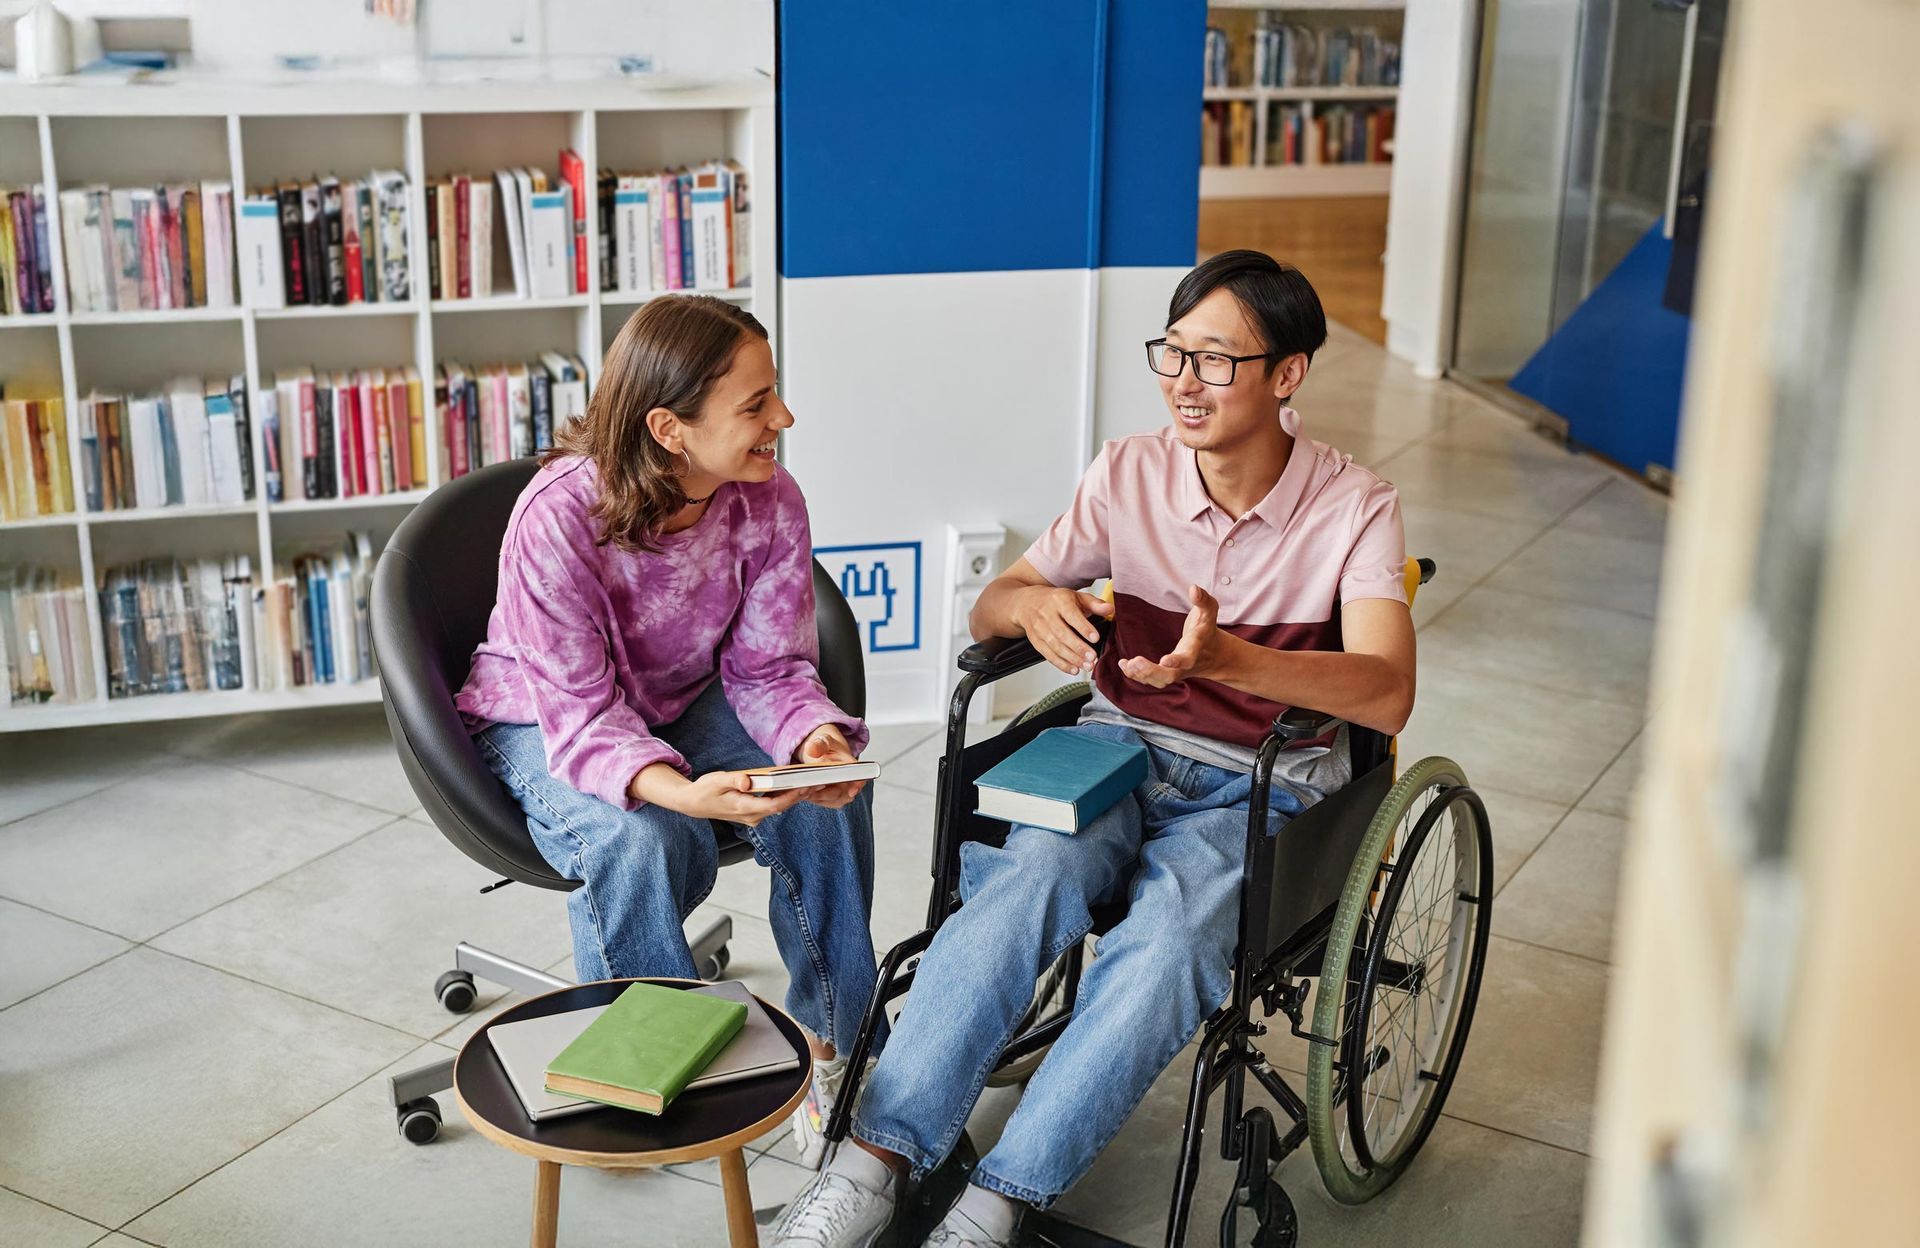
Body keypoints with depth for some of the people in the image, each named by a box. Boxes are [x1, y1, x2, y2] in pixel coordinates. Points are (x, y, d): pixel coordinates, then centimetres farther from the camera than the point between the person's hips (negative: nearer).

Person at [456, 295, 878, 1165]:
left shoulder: (769, 503, -17)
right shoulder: (558, 516, -32)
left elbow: (767, 668, -10)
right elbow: (582, 714, -30)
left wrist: (816, 739, -34)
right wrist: (680, 790, -50)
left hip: (686, 704, 5)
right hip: (544, 724, -4)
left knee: (832, 795, -21)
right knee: (641, 839, -35)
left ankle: (831, 1042, -4)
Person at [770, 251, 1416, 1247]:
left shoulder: (1354, 509, -8)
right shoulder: (1128, 474, 1)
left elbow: (1386, 694, -22)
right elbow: (987, 609, 5)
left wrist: (1227, 657, -39)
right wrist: (1032, 604, -21)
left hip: (1261, 789, -2)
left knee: (1168, 940, -34)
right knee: (1024, 883, -31)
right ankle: (874, 1164, -30)